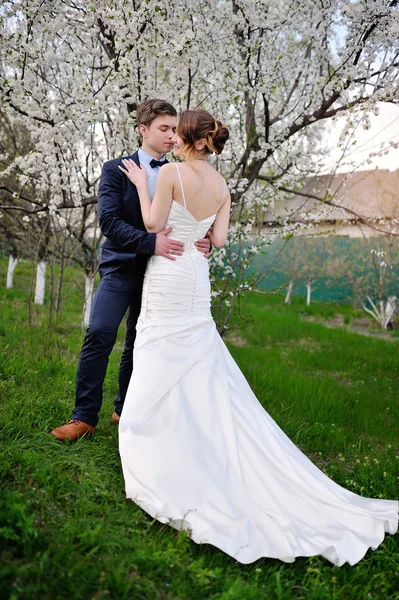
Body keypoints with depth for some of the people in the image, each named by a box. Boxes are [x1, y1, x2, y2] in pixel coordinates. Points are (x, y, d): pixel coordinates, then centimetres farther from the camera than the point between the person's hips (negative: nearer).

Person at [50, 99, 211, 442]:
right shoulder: (116, 170, -1)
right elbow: (109, 220, -14)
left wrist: (203, 243, -14)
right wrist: (150, 241, -28)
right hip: (122, 266, -3)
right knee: (100, 335, -14)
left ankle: (125, 410, 22)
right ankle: (85, 417, -5)